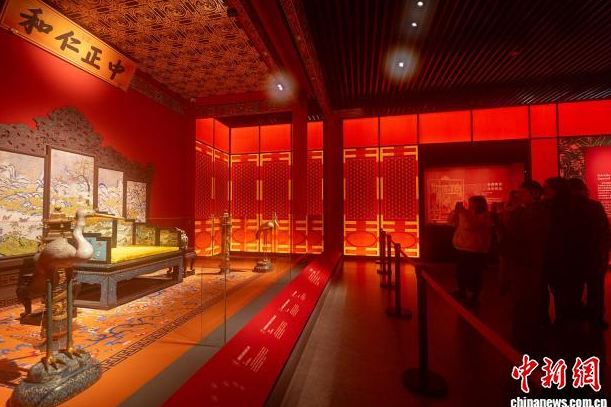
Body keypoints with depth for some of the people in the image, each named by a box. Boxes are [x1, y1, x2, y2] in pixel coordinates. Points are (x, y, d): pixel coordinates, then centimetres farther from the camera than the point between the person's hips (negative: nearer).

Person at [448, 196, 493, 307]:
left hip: (475, 251, -8)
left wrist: (463, 211, -26)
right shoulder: (467, 213, 11)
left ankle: (475, 297, 17)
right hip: (461, 249, 8)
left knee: (473, 275, 1)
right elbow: (451, 221, 10)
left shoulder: (484, 216, -12)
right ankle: (462, 292, 37)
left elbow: (471, 225, -30)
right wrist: (456, 210, -3)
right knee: (461, 272, 19)